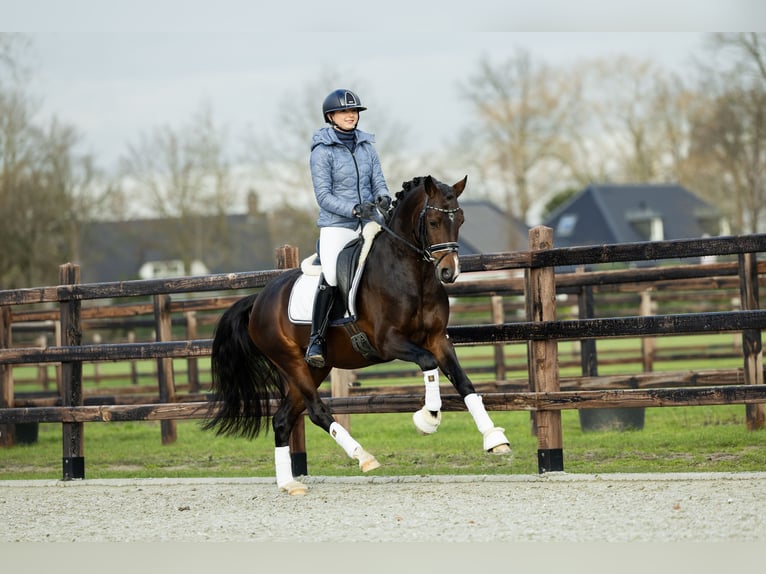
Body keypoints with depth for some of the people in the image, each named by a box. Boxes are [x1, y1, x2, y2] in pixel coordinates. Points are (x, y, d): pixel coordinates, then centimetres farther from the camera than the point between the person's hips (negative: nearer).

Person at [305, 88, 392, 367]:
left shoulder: (367, 146, 10)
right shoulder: (322, 151, -6)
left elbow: (378, 182, 10)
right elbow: (323, 195, -10)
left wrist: (383, 197, -14)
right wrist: (354, 209, -22)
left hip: (368, 224, 6)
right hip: (335, 225, -5)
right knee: (330, 278, -22)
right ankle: (315, 341, -13)